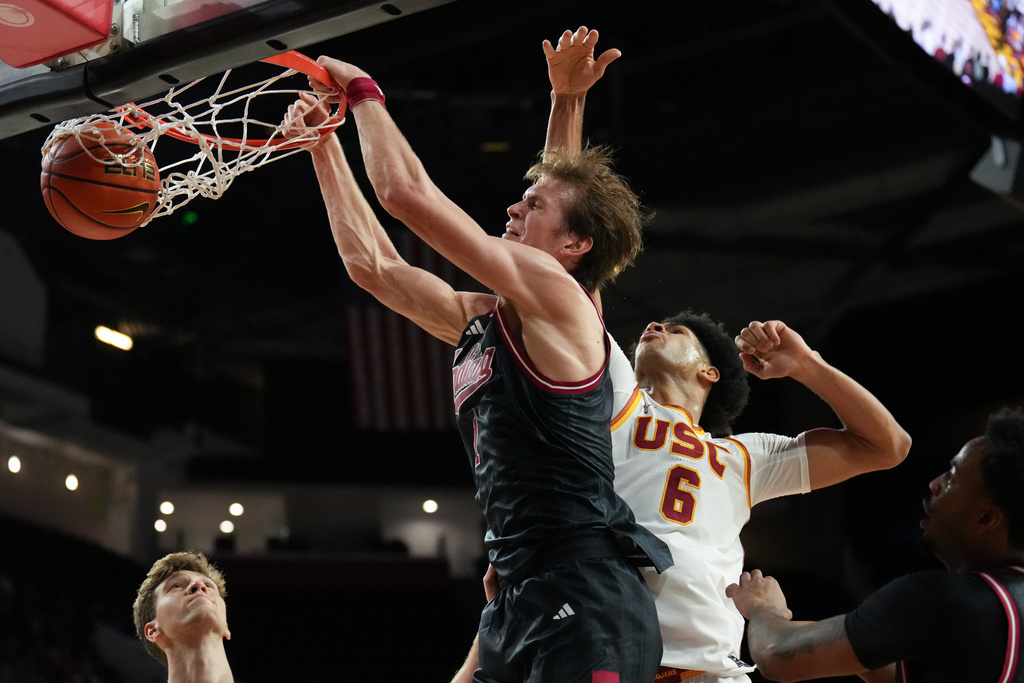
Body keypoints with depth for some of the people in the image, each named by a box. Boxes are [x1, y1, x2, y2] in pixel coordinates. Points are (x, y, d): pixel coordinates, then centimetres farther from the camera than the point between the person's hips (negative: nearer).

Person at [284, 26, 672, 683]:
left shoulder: (558, 297, -5)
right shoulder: (481, 320, 19)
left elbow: (407, 192, -8)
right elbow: (373, 265, 27)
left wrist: (363, 91, 6)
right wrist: (325, 148, 27)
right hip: (520, 597, 9)